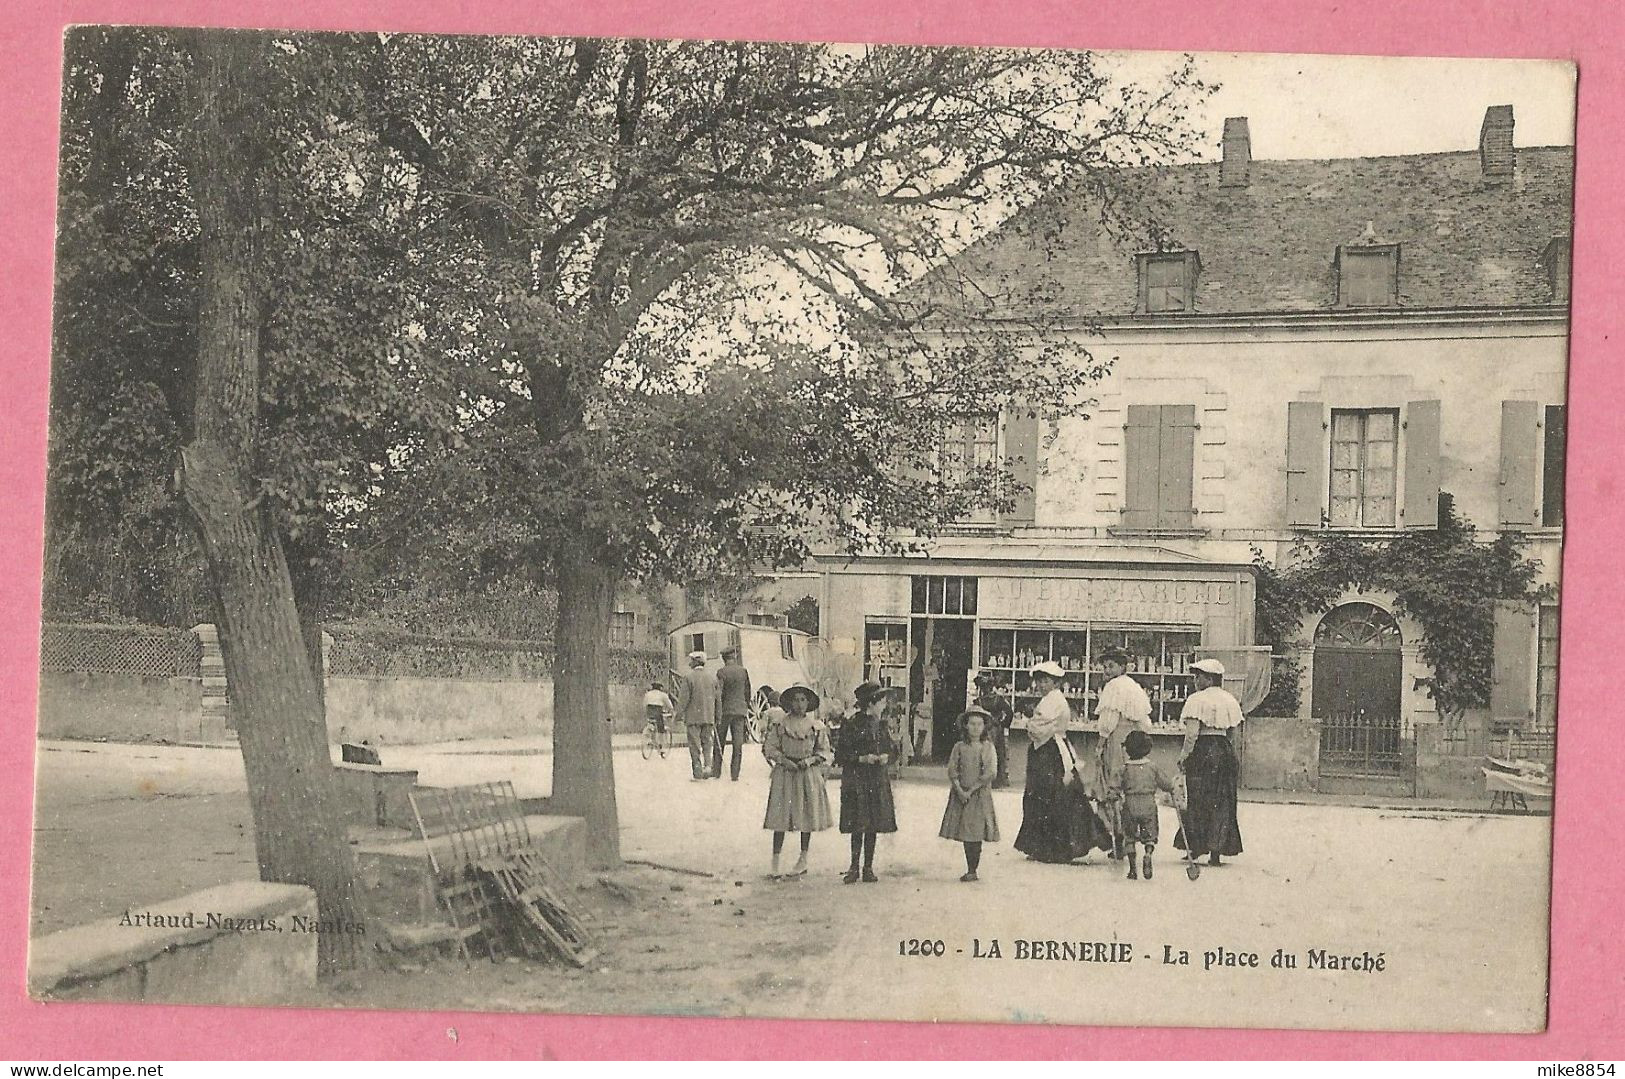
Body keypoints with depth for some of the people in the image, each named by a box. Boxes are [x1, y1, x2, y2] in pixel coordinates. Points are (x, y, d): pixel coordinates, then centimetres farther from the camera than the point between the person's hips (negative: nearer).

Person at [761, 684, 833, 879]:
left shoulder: (817, 726, 1)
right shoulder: (780, 725, -1)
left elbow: (825, 751, 5)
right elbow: (769, 748, 2)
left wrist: (811, 759, -12)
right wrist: (783, 760, -12)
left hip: (809, 774, 1)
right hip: (784, 775, -1)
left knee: (807, 815, 6)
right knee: (780, 817, -4)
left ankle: (803, 861, 21)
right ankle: (775, 865, 0)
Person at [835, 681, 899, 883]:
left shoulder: (882, 724, 10)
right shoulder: (852, 724, -7)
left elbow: (892, 749, 21)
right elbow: (840, 756, -7)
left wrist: (886, 757, -1)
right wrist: (862, 758, -17)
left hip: (878, 781, 5)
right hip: (856, 780, -5)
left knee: (873, 825, 5)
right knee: (858, 826, -5)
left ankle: (868, 868, 11)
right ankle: (854, 867, 6)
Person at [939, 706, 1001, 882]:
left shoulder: (988, 747, 0)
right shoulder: (959, 747, 5)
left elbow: (990, 773, -8)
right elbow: (952, 770, 0)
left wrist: (971, 790, -10)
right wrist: (960, 790, -13)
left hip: (980, 795, -2)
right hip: (960, 794, 2)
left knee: (975, 834, -7)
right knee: (965, 834, 3)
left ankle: (972, 871, -1)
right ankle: (970, 870, 11)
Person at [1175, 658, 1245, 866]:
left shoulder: (1197, 700, -9)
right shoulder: (1231, 701, 11)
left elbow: (1192, 733, -15)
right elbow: (1234, 729, 10)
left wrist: (1184, 755, -9)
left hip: (1203, 751, -5)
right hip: (1226, 752, 5)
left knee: (1197, 802, 4)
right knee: (1222, 803, 8)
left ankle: (1195, 849, 6)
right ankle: (1215, 851, 7)